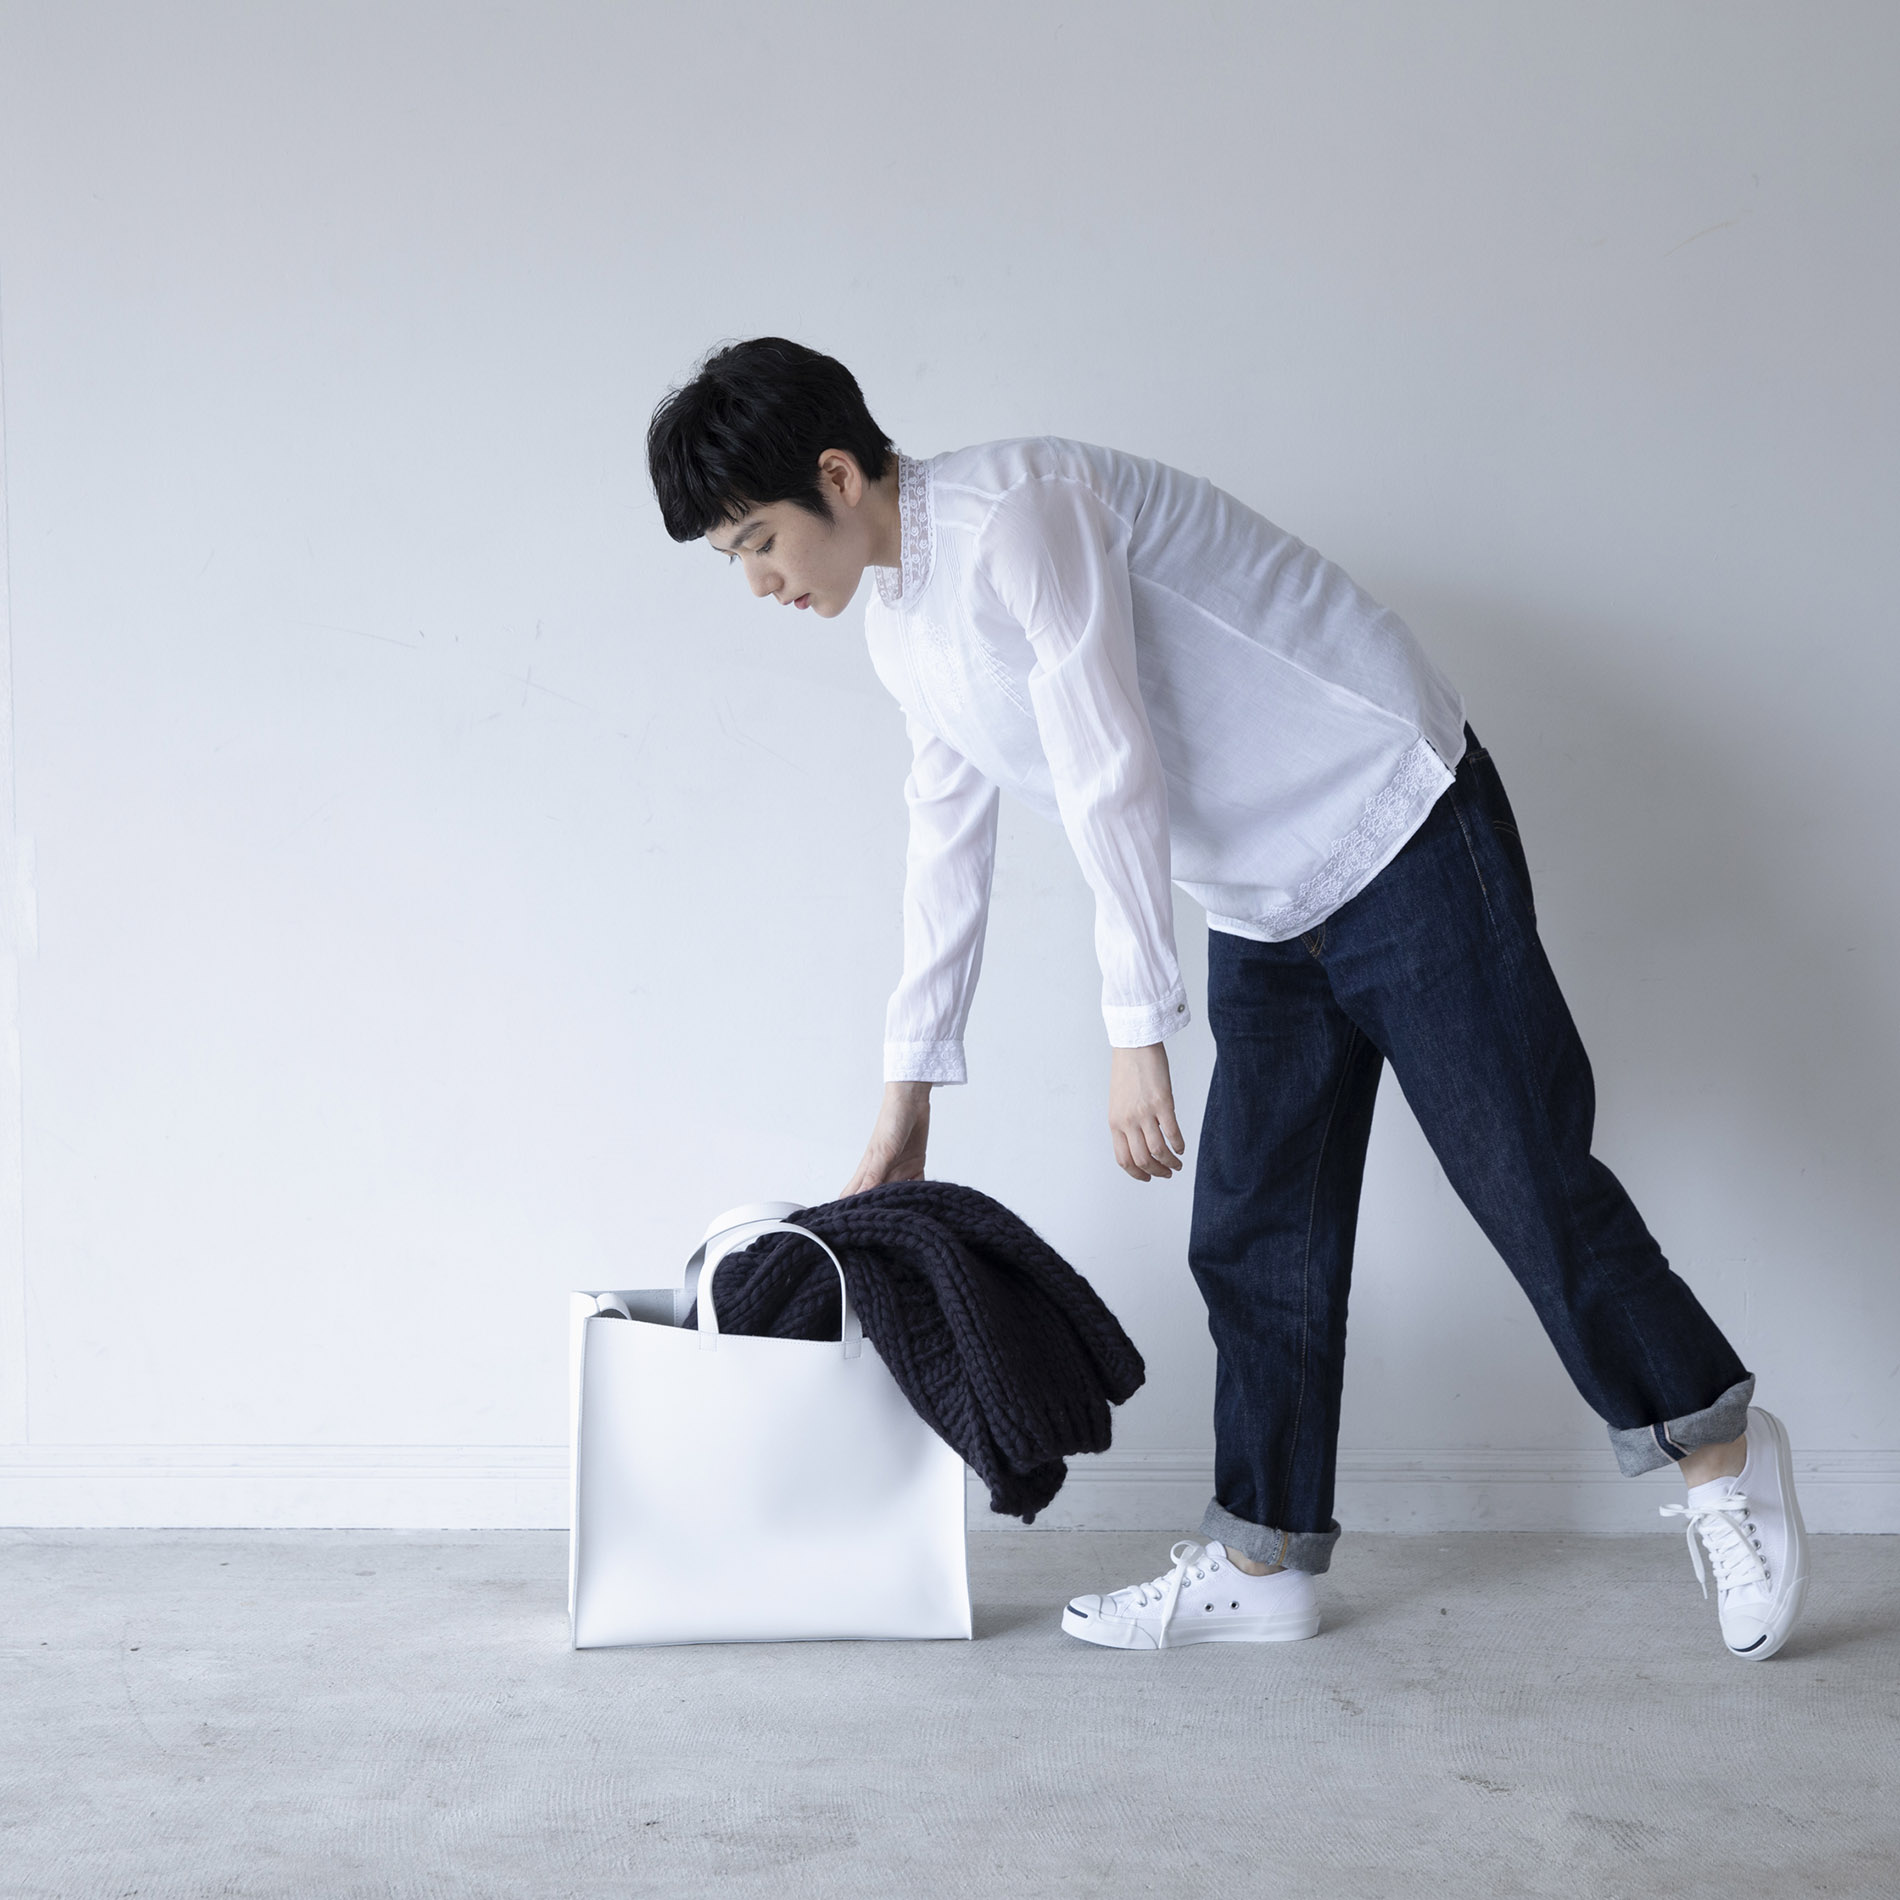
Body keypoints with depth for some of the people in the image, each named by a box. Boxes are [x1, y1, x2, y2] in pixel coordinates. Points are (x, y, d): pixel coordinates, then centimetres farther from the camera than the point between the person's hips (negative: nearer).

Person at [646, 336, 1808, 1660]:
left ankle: (1718, 1450, 14)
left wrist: (1137, 1032, -21)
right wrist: (911, 1083, 19)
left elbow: (1112, 778, -24)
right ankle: (1264, 1561, 15)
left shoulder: (1015, 513, -21)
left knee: (1528, 1176, -4)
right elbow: (949, 841, 16)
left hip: (1399, 828, -8)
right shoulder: (899, 630, 7)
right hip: (1267, 908, 9)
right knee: (1254, 1237, 6)